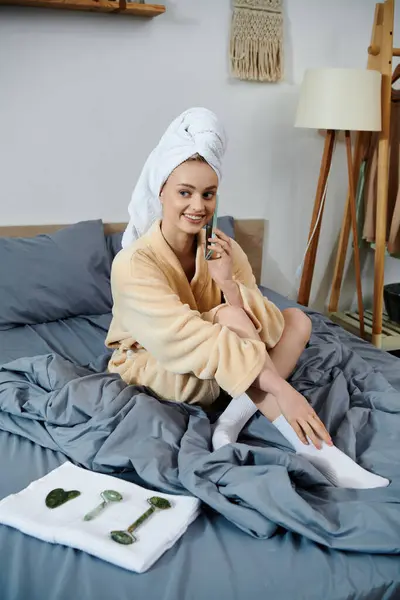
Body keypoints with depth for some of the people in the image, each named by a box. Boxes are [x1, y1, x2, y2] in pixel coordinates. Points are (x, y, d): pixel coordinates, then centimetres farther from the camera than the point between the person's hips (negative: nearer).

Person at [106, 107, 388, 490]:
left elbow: (260, 326, -14)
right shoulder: (134, 264, -25)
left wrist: (229, 283, -32)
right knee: (230, 317, -33)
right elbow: (194, 342, -35)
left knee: (297, 320, -9)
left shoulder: (220, 248, -8)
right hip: (156, 370, -6)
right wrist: (281, 389, -40)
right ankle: (314, 448, -35)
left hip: (213, 368, 6)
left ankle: (233, 421, -24)